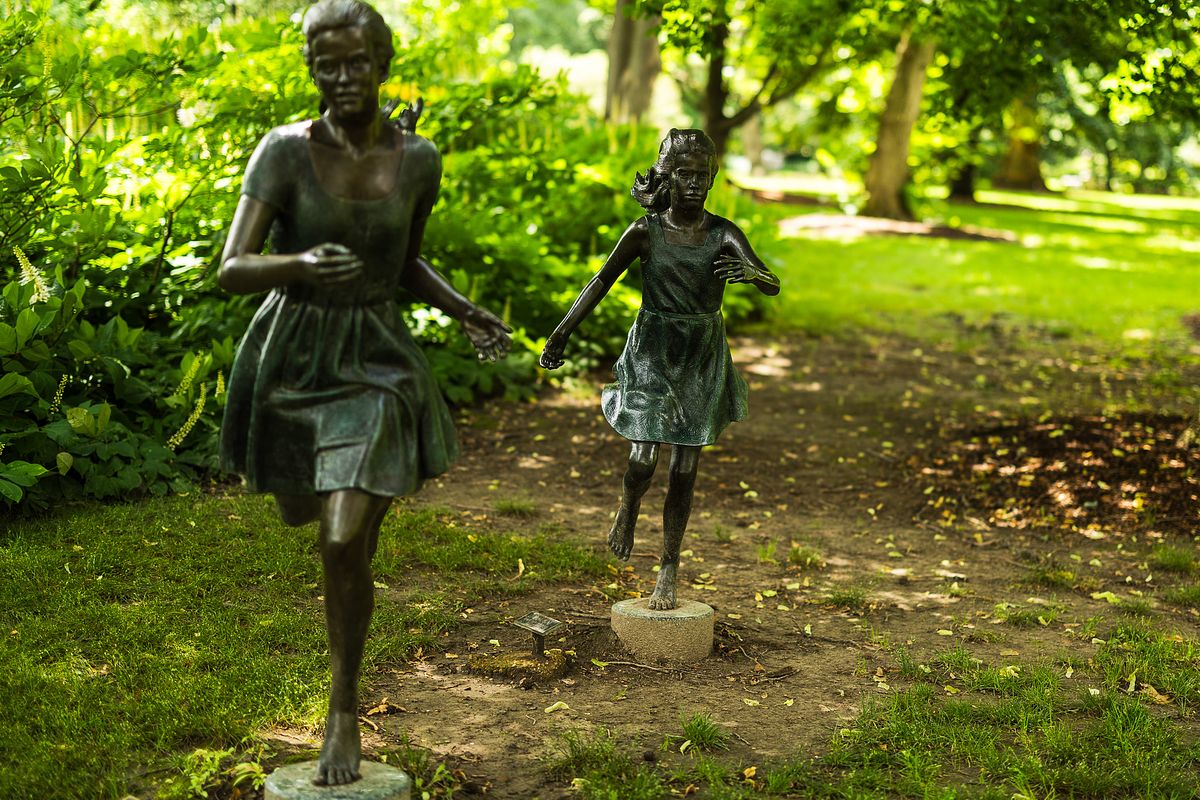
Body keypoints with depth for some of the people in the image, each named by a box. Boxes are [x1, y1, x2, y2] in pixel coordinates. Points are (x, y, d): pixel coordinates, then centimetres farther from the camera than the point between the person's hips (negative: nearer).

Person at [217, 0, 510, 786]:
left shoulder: (419, 159, -5)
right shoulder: (286, 149, -14)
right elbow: (232, 271, -20)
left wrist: (467, 312, -5)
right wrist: (302, 266, -41)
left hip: (374, 362, -1)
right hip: (290, 357, 1)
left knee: (347, 546, -13)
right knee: (303, 513, 23)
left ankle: (345, 708, 8)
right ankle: (361, 492, 62)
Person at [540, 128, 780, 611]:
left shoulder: (725, 235, -7)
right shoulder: (644, 232, -8)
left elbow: (772, 285, -18)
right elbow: (600, 283, -2)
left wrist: (750, 272, -41)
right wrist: (561, 334, -4)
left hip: (703, 358, 1)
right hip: (653, 354, -1)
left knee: (685, 468, 4)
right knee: (644, 458, -11)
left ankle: (668, 572, 17)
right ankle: (628, 508, 27)